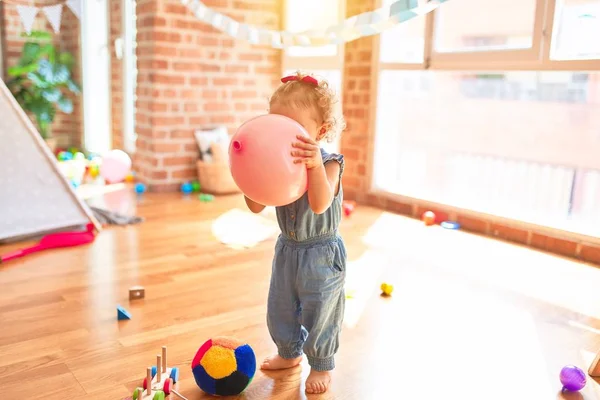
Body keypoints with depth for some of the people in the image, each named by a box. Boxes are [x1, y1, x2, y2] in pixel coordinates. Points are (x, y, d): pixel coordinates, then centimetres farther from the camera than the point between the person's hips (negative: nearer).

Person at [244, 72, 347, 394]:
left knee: (318, 314, 10)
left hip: (321, 254, -6)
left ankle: (321, 365, 34)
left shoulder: (329, 163, -20)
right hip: (287, 248, 6)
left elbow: (320, 204, -37)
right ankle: (289, 353, 46)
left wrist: (315, 165, -50)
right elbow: (256, 206, -7)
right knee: (279, 310, 20)